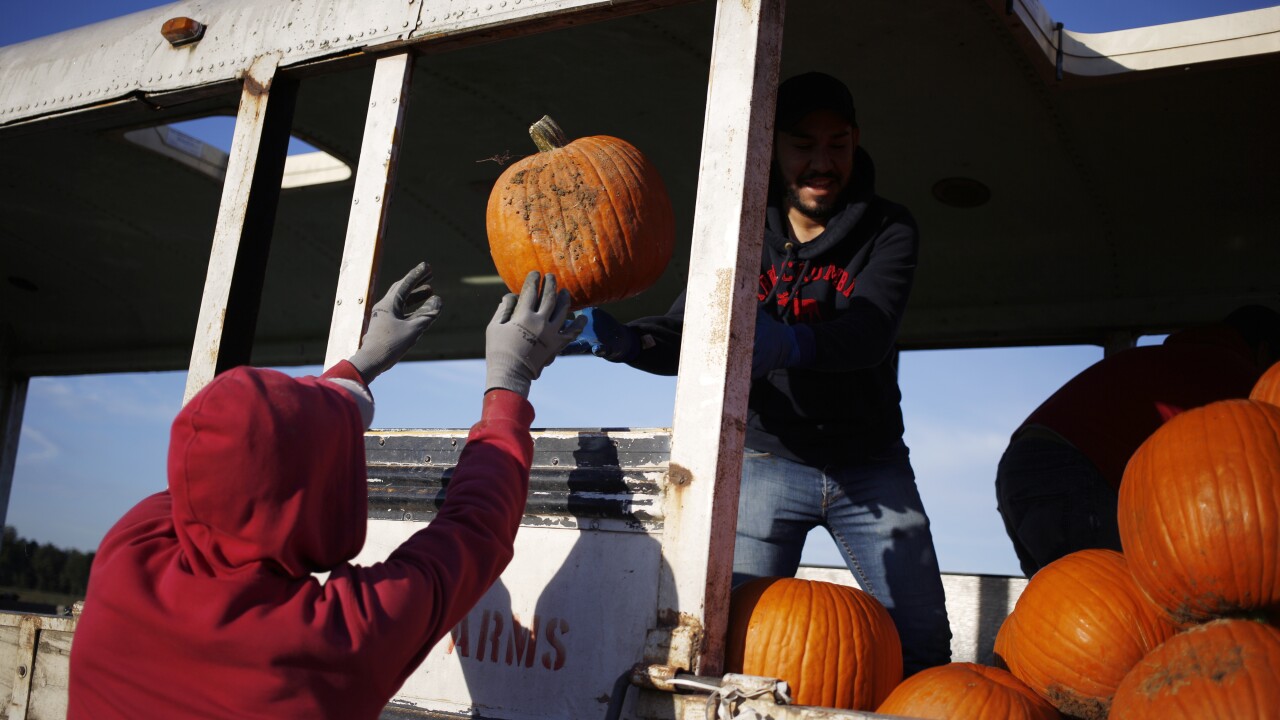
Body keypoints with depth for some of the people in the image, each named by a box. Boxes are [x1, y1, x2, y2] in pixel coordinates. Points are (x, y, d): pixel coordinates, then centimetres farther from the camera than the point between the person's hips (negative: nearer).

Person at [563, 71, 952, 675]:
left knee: (924, 648, 3)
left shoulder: (887, 231, -6)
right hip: (768, 461, 0)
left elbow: (871, 332, -24)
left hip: (870, 465, 0)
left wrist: (788, 343, -45)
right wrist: (623, 338, -33)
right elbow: (688, 331, -11)